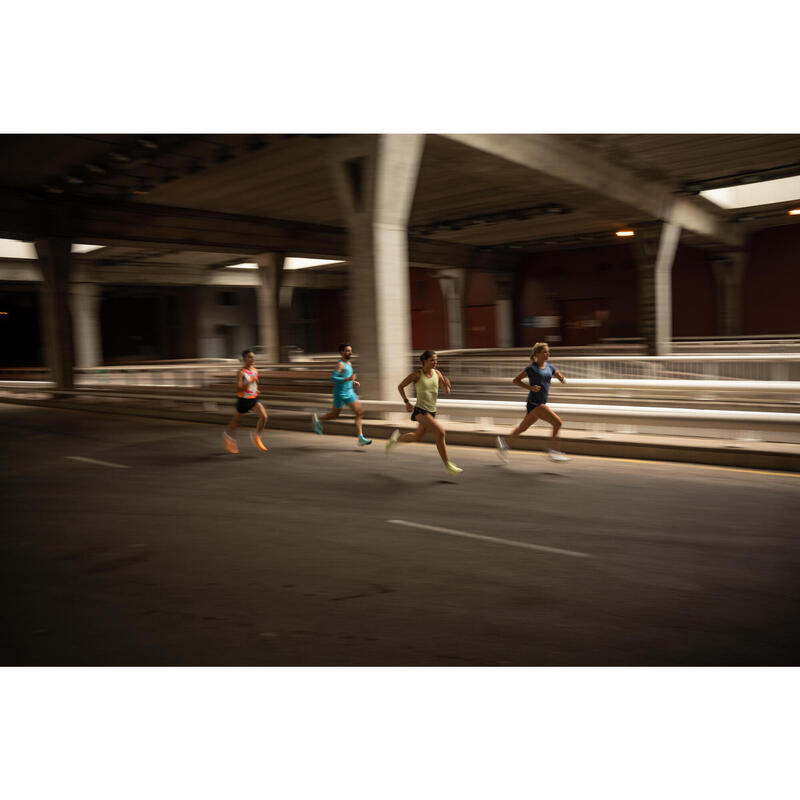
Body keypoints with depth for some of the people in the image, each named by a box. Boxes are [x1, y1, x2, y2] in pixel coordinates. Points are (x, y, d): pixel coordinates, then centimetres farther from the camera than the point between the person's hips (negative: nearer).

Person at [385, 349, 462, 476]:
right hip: (420, 410, -7)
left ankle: (397, 438, 48)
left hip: (432, 411, 7)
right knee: (440, 432, -21)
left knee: (417, 437, 20)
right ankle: (447, 464, -12)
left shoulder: (437, 373, 3)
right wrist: (406, 402, -5)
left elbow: (446, 392, 6)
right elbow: (400, 386, 2)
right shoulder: (416, 375, -10)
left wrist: (446, 384, -16)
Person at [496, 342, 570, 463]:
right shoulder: (532, 368, -9)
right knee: (557, 422, -15)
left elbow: (561, 378, 16)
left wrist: (563, 379, -8)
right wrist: (530, 387, -17)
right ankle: (552, 451, -8)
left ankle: (504, 442, 32)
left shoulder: (549, 367, 11)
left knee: (523, 428, 17)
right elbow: (515, 380, -6)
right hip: (534, 403, -8)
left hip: (541, 403, 8)